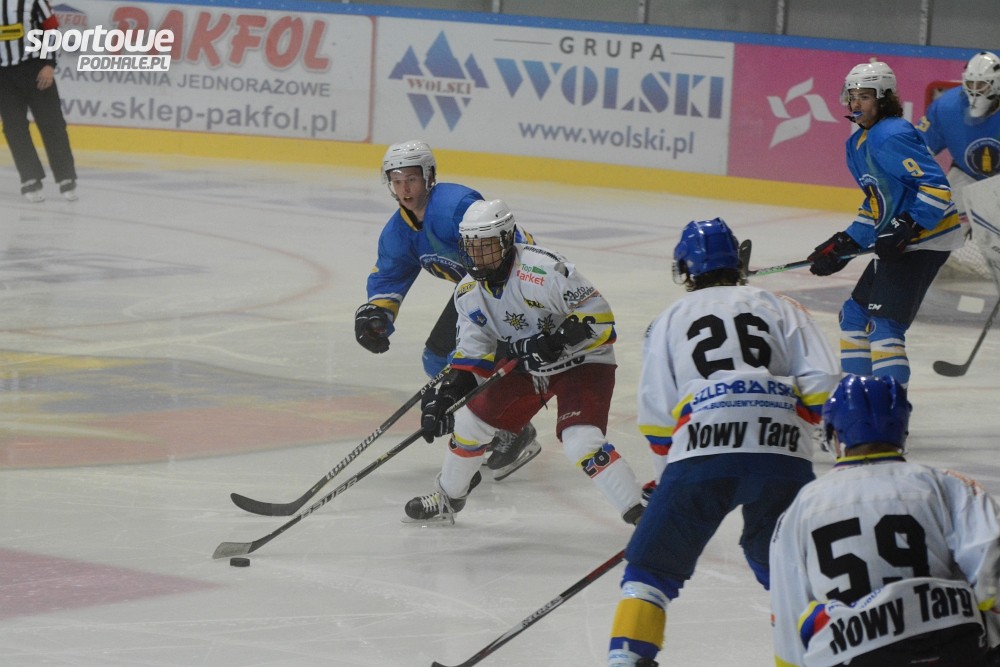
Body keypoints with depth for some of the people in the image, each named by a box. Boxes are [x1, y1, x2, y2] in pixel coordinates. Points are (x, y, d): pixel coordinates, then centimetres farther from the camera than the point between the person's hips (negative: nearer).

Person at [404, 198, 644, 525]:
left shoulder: (544, 270, -30)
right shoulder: (469, 292, -5)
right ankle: (447, 499, 38)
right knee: (469, 421, 12)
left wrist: (557, 340, -38)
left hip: (581, 361, -8)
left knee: (581, 441, -28)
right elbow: (473, 352, 2)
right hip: (526, 365, 8)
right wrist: (446, 396, -9)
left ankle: (639, 514, -26)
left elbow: (597, 313, -26)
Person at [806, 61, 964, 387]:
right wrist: (846, 243, 15)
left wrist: (907, 228, -27)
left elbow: (936, 188, -23)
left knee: (884, 322, -17)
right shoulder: (857, 143, 15)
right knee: (855, 312, 19)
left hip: (927, 236, -11)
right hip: (898, 241, 11)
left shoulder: (891, 136, -17)